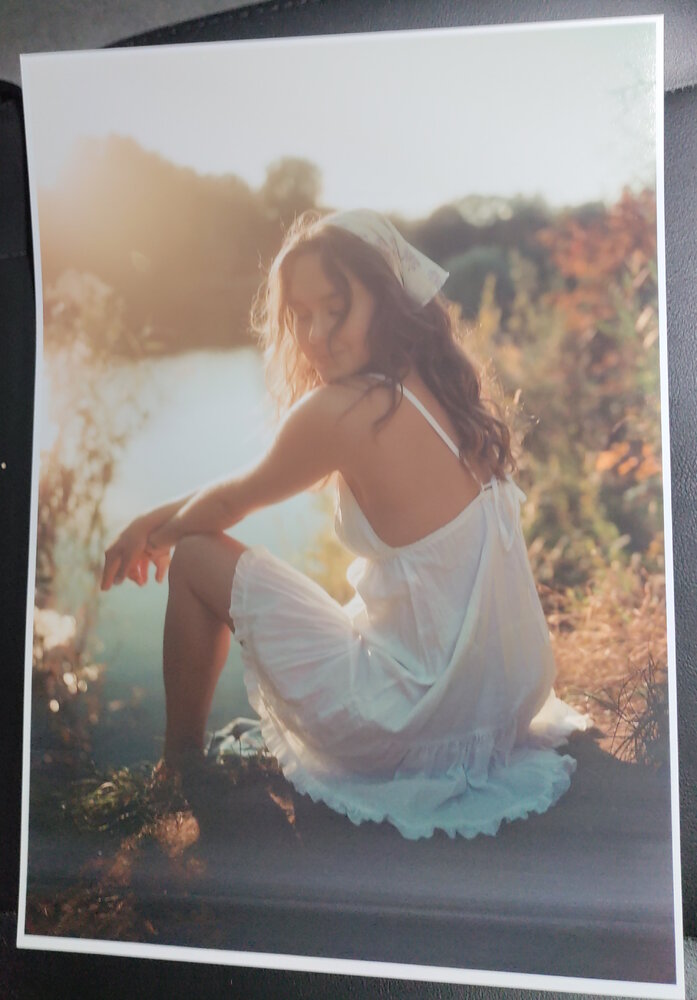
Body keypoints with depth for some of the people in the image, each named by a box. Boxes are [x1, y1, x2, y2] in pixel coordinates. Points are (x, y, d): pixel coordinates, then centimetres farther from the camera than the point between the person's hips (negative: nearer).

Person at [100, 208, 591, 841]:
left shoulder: (341, 409, -20)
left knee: (196, 558, 3)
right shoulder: (439, 390, 4)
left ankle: (180, 766, 22)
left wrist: (149, 535, 19)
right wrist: (160, 516, 21)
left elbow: (231, 501, -2)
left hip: (423, 712, -8)